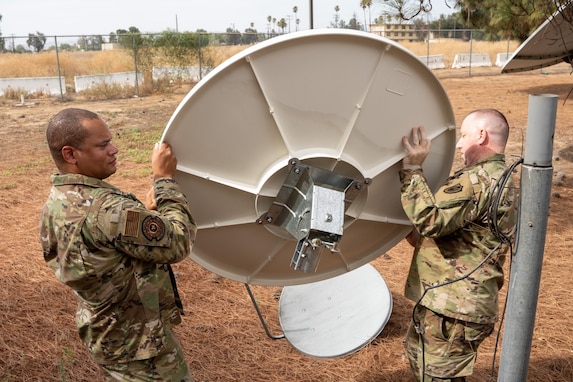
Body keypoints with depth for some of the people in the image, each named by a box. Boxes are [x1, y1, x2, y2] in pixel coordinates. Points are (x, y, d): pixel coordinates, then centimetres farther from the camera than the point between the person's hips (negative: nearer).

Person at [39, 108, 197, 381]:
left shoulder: (54, 206, -2)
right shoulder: (106, 210, -33)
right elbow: (177, 243, -25)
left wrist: (144, 213, -1)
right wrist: (165, 179, -18)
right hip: (138, 344, -9)